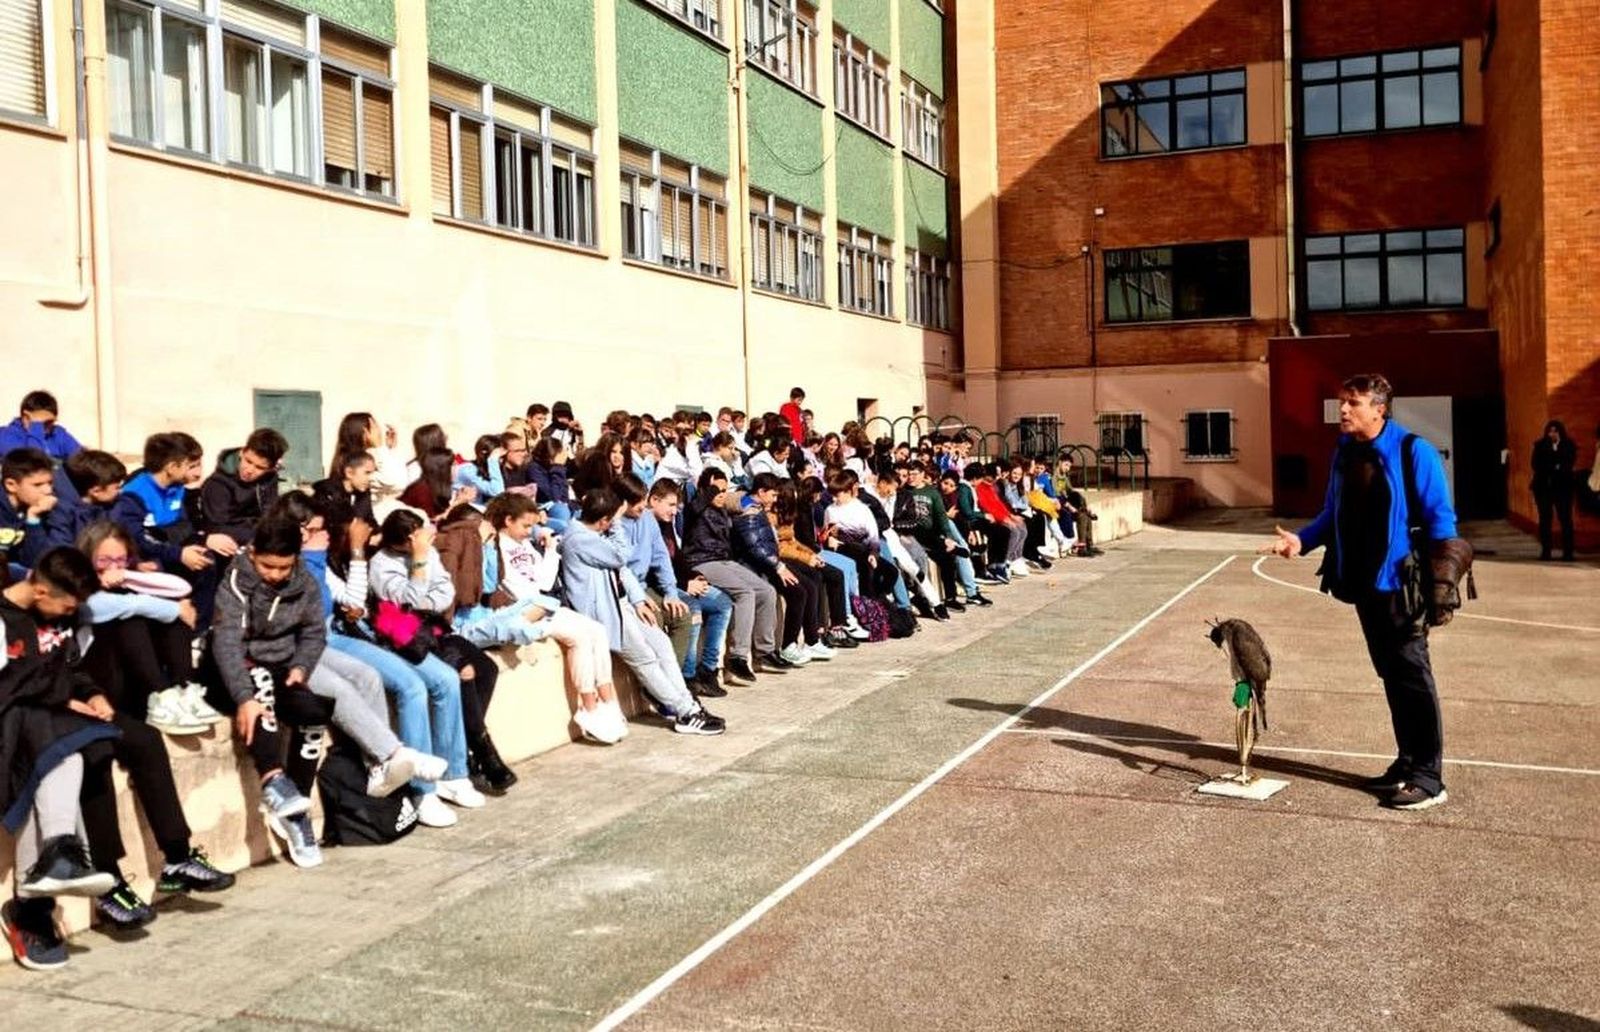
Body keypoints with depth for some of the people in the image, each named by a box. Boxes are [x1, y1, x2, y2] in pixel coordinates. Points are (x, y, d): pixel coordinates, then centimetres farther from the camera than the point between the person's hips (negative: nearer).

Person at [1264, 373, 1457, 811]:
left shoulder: (1412, 451, -11)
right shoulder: (1344, 452, 10)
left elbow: (1440, 519, -10)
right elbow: (1332, 514, 17)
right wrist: (1302, 540, 0)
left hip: (1400, 583, -7)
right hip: (1362, 584, 7)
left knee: (1413, 675, -2)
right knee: (1391, 675, 14)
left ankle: (1429, 777, 5)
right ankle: (1408, 762, 24)